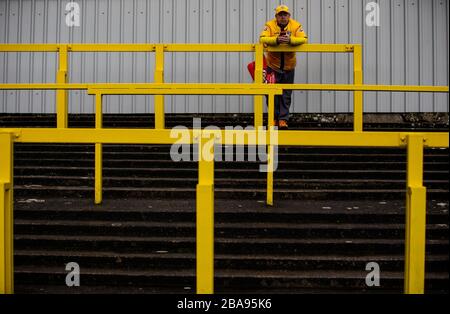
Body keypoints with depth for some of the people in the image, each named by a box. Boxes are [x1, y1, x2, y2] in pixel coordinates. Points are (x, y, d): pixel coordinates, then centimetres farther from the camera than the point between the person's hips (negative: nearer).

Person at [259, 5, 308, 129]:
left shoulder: (296, 25, -7)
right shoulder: (270, 25, -9)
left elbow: (304, 39, -18)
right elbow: (262, 39, -21)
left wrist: (290, 40, -35)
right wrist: (276, 40, -38)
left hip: (288, 67, 0)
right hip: (272, 66, 0)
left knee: (286, 95, 5)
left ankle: (283, 119, 13)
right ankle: (273, 118, 21)